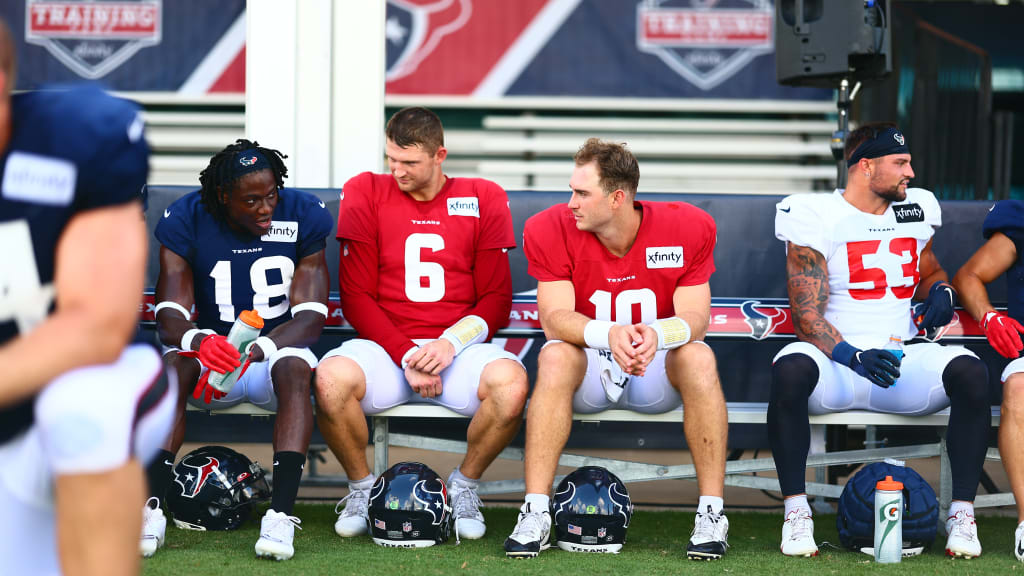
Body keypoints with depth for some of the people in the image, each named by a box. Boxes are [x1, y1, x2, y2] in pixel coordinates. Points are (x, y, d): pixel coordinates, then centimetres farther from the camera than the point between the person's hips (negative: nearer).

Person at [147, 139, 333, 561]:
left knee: (294, 368, -35)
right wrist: (201, 342, -40)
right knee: (175, 365, -31)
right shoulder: (187, 221, -8)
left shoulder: (302, 217, -8)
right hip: (216, 350, 1)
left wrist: (254, 351, -32)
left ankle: (281, 514, -44)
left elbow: (310, 316, -13)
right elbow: (170, 316, -14)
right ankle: (150, 508, -38)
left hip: (276, 352, -1)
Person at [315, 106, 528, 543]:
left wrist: (452, 343, -13)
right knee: (332, 378, -34)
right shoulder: (366, 194, 5)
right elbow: (356, 298, 0)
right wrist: (406, 356, -13)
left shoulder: (483, 200, 7)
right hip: (385, 347, 0)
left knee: (510, 381, -33)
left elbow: (496, 301, 6)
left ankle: (464, 485, -4)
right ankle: (361, 487, -4)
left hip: (457, 348, 0)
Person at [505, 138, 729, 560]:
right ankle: (535, 513, -34)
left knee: (698, 357, -32)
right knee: (555, 356, -33)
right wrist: (610, 335, -40)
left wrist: (656, 334, -41)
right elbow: (555, 318, -19)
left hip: (657, 368, 0)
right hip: (590, 370, 0)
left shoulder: (686, 229, -13)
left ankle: (711, 512, -29)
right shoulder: (553, 231, -12)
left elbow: (694, 317, -17)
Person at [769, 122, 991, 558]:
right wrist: (853, 357, -27)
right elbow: (807, 316, -9)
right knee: (791, 370, -38)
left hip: (902, 359, 4)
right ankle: (795, 512, -26)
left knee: (969, 372, -27)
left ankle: (962, 513, -21)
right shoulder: (815, 217, -2)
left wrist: (940, 290, 7)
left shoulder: (916, 211, 15)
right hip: (835, 365, -4)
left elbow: (929, 271, 34)